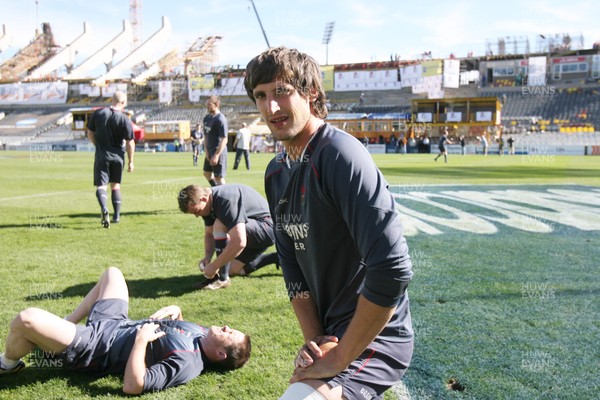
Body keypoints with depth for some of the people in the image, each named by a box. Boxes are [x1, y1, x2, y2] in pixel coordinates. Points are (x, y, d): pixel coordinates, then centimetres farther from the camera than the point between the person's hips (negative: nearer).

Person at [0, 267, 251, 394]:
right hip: (112, 323, 9)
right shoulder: (201, 333, -5)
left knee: (27, 319, -25)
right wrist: (175, 311, -2)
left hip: (93, 346, -9)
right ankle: (65, 324, 30)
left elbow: (132, 386, -37)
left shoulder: (187, 362, -31)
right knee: (112, 273, 24)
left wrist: (141, 340, -33)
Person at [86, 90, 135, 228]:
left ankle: (104, 209, -30)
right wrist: (131, 162, 2)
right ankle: (116, 216, 21)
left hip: (101, 156, 0)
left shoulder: (98, 113, -3)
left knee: (101, 185, -1)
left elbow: (90, 134, 5)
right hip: (118, 156, 0)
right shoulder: (125, 119, -10)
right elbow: (130, 143, -8)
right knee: (115, 185, 16)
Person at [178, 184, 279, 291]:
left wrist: (213, 266, -34)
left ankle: (222, 279, -19)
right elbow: (209, 234, 9)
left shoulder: (227, 201, -33)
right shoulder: (209, 203, -3)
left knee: (220, 226, -30)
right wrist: (207, 257, -9)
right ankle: (279, 257, 25)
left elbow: (239, 242, -41)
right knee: (235, 269, 16)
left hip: (266, 227, -10)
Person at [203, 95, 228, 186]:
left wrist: (216, 155, -23)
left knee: (219, 177, -4)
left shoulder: (221, 119, -18)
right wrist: (206, 150, 4)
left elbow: (224, 140, -21)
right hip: (209, 151, 9)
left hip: (218, 152, -9)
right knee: (207, 173, 20)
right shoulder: (207, 118, 8)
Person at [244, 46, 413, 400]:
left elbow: (393, 270, -29)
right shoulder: (277, 173, 6)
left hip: (372, 338, -8)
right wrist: (314, 340, -4)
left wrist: (338, 359, -21)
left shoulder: (341, 154, -22)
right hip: (329, 333, 9)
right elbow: (292, 265, 8)